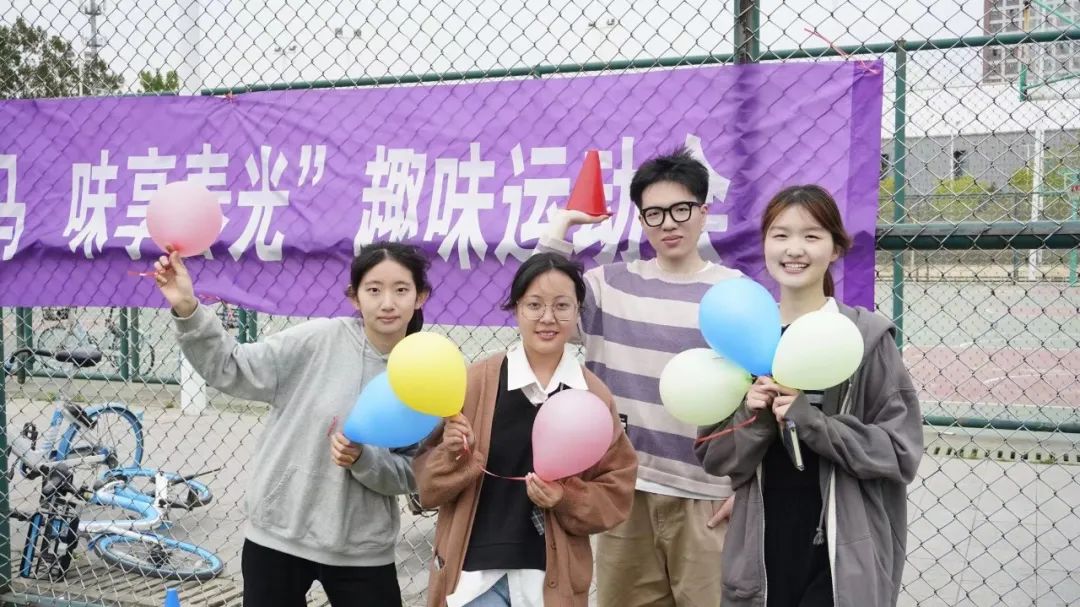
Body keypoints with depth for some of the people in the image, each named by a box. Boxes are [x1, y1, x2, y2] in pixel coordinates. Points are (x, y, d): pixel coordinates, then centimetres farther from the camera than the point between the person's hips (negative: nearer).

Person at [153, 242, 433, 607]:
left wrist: (362, 459, -21)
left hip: (362, 551, 2)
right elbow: (231, 370, -8)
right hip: (278, 536, -1)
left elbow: (411, 474, -3)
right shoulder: (318, 340, -9)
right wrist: (188, 310, -20)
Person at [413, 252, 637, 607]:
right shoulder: (476, 381, -6)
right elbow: (428, 488, -1)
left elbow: (616, 492, 3)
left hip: (552, 578, 2)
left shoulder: (595, 396, -1)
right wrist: (452, 455, -20)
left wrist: (566, 500, -13)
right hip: (475, 572, -1)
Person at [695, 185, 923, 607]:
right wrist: (752, 419, -14)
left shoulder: (867, 336, -8)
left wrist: (812, 422, -21)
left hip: (843, 557, -3)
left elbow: (901, 451, -10)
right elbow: (713, 457, 4)